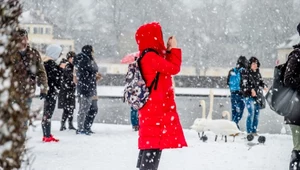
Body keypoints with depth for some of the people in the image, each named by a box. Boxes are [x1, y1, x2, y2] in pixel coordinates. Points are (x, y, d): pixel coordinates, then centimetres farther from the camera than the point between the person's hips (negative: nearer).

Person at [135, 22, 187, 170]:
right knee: (154, 144, -12)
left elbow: (167, 66, 21)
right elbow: (174, 68, -14)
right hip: (156, 109, -11)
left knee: (148, 143, 15)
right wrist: (174, 49, -3)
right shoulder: (150, 57, -17)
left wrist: (168, 51, 11)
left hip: (152, 109, 11)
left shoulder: (149, 57, 14)